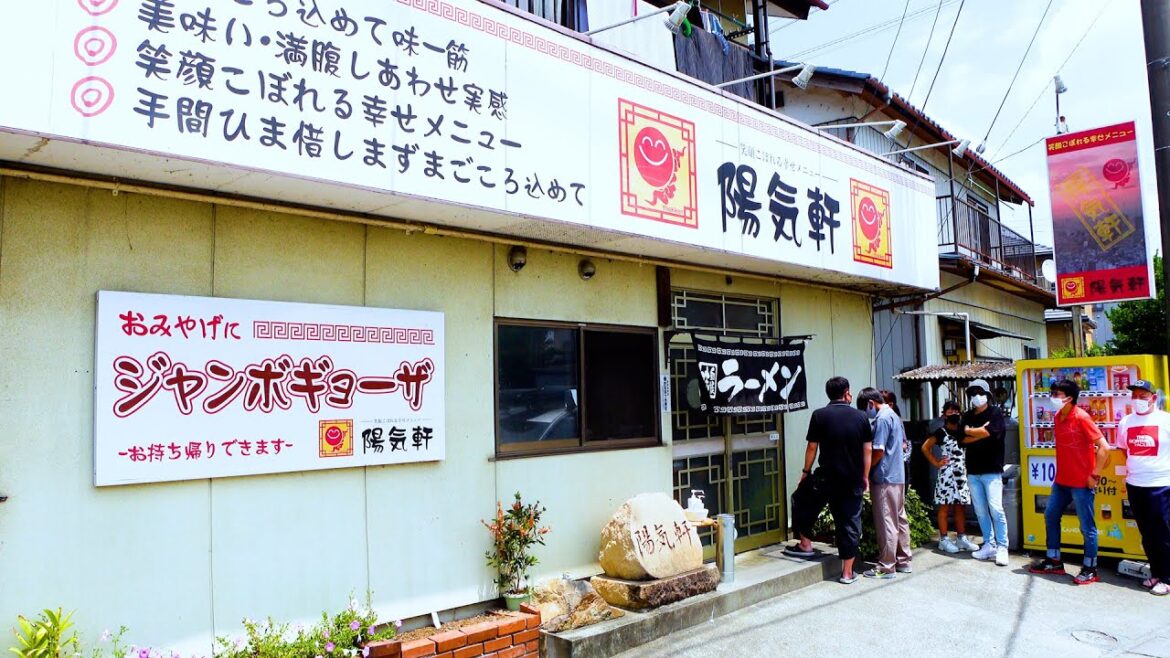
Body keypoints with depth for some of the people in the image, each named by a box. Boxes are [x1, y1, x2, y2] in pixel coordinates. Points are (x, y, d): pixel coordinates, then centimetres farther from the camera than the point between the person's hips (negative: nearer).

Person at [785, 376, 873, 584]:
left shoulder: (819, 416, -5)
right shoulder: (860, 417, 2)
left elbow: (812, 447, -4)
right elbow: (868, 450, 4)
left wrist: (806, 471, 9)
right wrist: (865, 477, 12)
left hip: (826, 477, -2)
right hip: (853, 481, 3)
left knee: (801, 500, 22)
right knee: (850, 524, 8)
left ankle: (805, 544, 24)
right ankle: (847, 573, 13)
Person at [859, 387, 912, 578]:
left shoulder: (881, 419, -16)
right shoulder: (894, 416, 13)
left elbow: (878, 451, -20)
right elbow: (903, 443, 23)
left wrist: (865, 469, -9)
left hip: (884, 478, -10)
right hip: (899, 476, 10)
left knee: (886, 523, -4)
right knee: (900, 519, 14)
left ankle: (886, 567, 2)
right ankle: (903, 561, 23)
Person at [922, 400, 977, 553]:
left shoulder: (962, 432, 12)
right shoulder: (941, 432, -4)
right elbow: (925, 448, -6)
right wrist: (936, 463, -7)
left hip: (962, 474, 6)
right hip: (947, 474, -6)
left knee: (961, 507, 10)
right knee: (944, 507, -1)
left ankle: (961, 538, 19)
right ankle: (944, 540, 3)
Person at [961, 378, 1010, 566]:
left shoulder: (995, 413, -1)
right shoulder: (967, 416, 12)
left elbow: (991, 432, -17)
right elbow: (963, 440, 2)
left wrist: (969, 431, -3)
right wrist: (982, 432, -10)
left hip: (992, 470, -5)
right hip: (973, 471, 5)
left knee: (995, 509, -10)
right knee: (981, 511, 8)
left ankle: (1002, 547, -3)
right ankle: (988, 545, 15)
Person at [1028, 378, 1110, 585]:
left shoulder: (1081, 417, -17)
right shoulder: (1057, 417, 6)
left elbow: (1103, 447, -19)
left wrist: (1094, 475, -16)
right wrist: (1061, 470, 14)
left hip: (1081, 482, -9)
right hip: (1061, 480, 9)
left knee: (1087, 526, 3)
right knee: (1050, 516, 15)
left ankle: (1090, 569, 15)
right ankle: (1053, 561, 28)